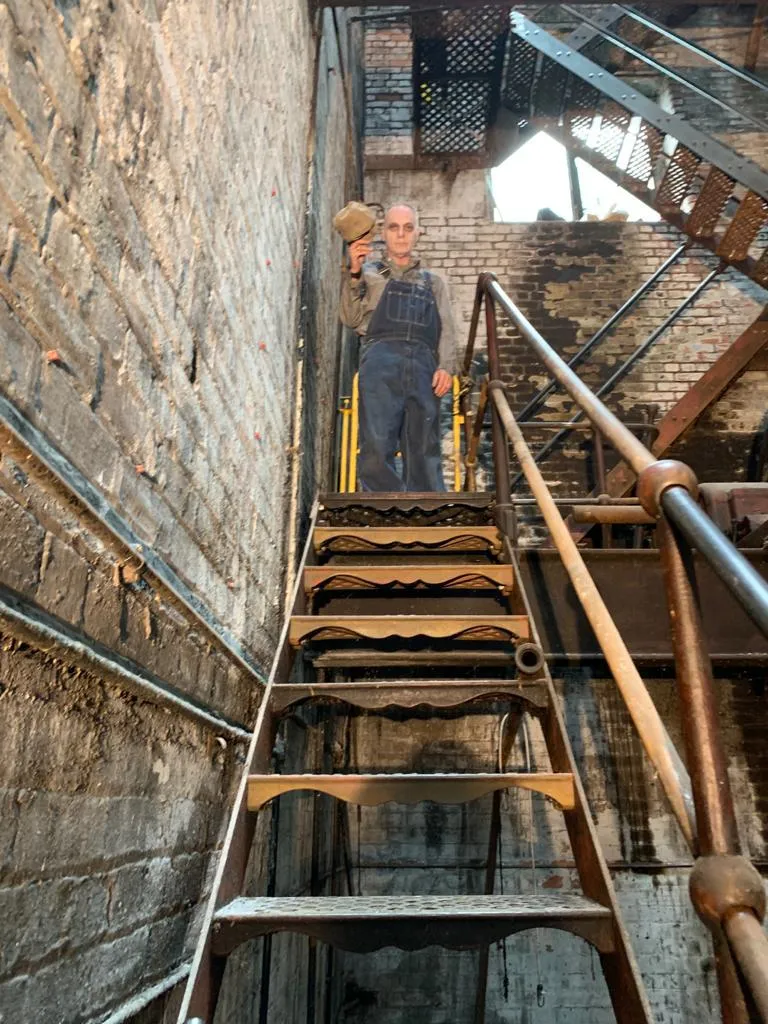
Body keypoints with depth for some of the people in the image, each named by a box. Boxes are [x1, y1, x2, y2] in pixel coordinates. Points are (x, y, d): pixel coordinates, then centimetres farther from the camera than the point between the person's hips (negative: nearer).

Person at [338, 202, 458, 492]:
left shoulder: (434, 281, 32)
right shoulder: (369, 273, 28)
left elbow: (447, 329, 17)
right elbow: (351, 318, 12)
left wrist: (446, 366, -1)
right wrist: (354, 273, -1)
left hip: (423, 365, 2)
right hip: (381, 360, -2)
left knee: (424, 450, -7)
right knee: (377, 446, -16)